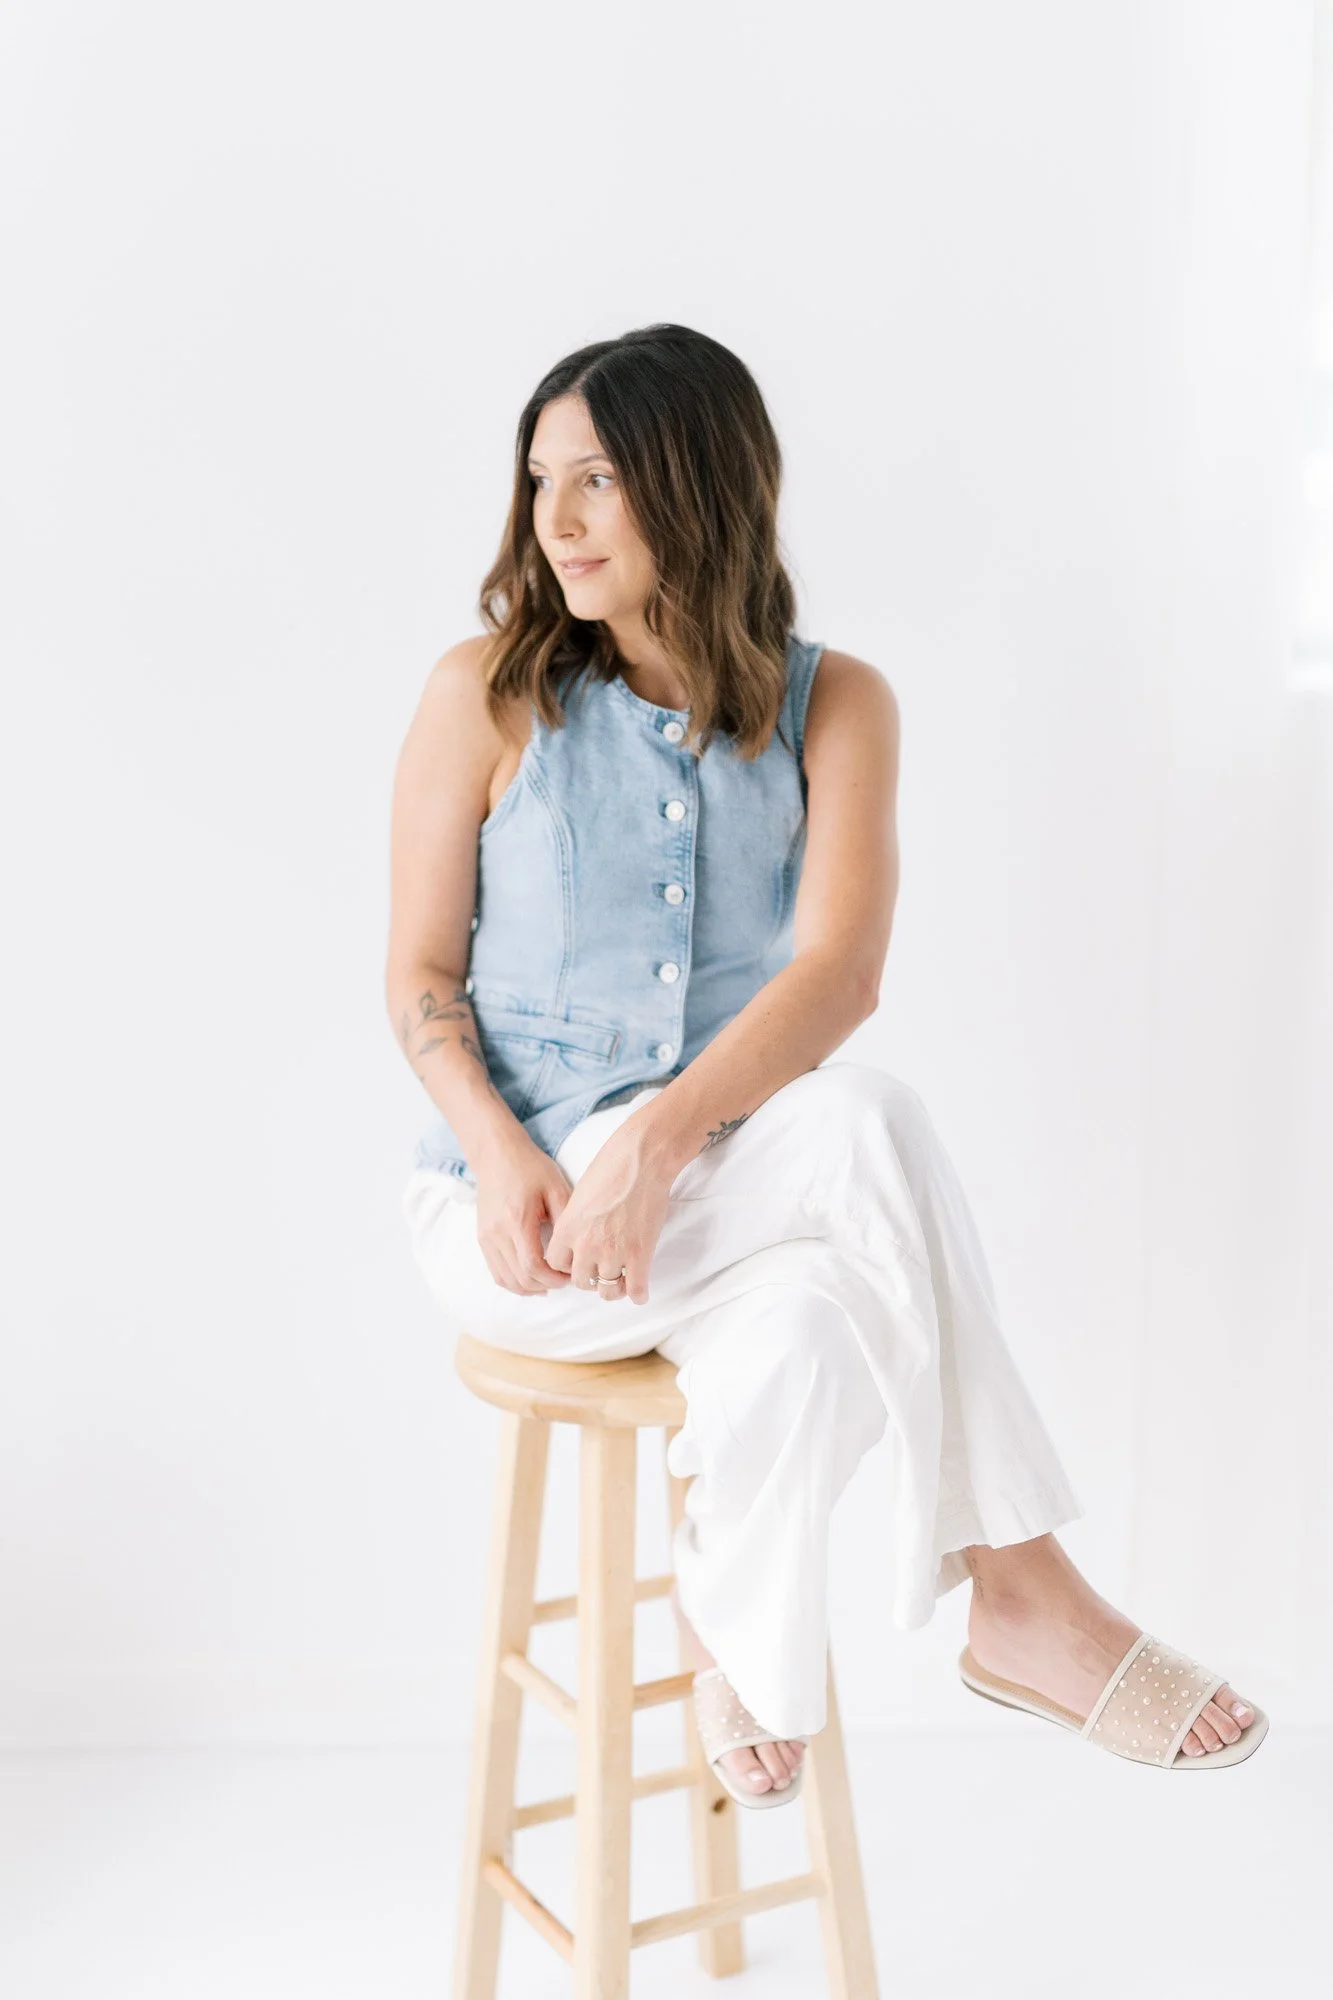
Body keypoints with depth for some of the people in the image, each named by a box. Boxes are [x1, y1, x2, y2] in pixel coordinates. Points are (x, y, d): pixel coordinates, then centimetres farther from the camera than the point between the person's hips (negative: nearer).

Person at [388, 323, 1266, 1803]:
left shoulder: (832, 705, 2)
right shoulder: (486, 694, -1)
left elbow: (839, 970, -13)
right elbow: (420, 976, 0)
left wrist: (661, 1137, -29)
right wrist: (501, 1153, -20)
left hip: (728, 1184, 2)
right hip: (519, 1201, -2)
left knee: (812, 1324, -36)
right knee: (866, 1127, -31)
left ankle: (734, 1621, -7)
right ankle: (1017, 1595, -20)